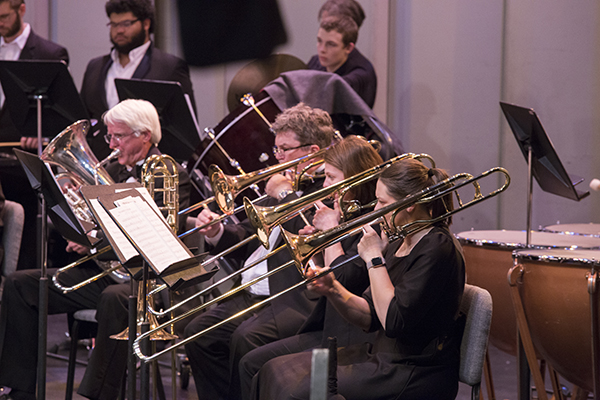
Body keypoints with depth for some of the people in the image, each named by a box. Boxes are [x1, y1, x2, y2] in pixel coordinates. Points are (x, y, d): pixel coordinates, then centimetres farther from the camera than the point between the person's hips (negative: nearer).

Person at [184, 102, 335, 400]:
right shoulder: (282, 187, 21)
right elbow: (249, 237, 25)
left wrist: (284, 195, -11)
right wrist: (218, 233, 5)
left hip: (296, 299, -9)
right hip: (253, 294, 9)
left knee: (247, 337, -30)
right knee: (198, 333, -6)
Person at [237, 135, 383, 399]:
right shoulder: (351, 215, 14)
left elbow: (343, 282, -23)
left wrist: (331, 229, -11)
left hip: (351, 340, -10)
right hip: (327, 329, 10)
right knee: (252, 364, 7)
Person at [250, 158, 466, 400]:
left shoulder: (438, 248, -16)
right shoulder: (399, 242, 12)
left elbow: (394, 321, -24)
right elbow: (370, 318, 13)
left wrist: (374, 259, -16)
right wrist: (333, 290, -4)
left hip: (418, 376, -9)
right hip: (382, 356, 9)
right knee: (276, 371, 1)